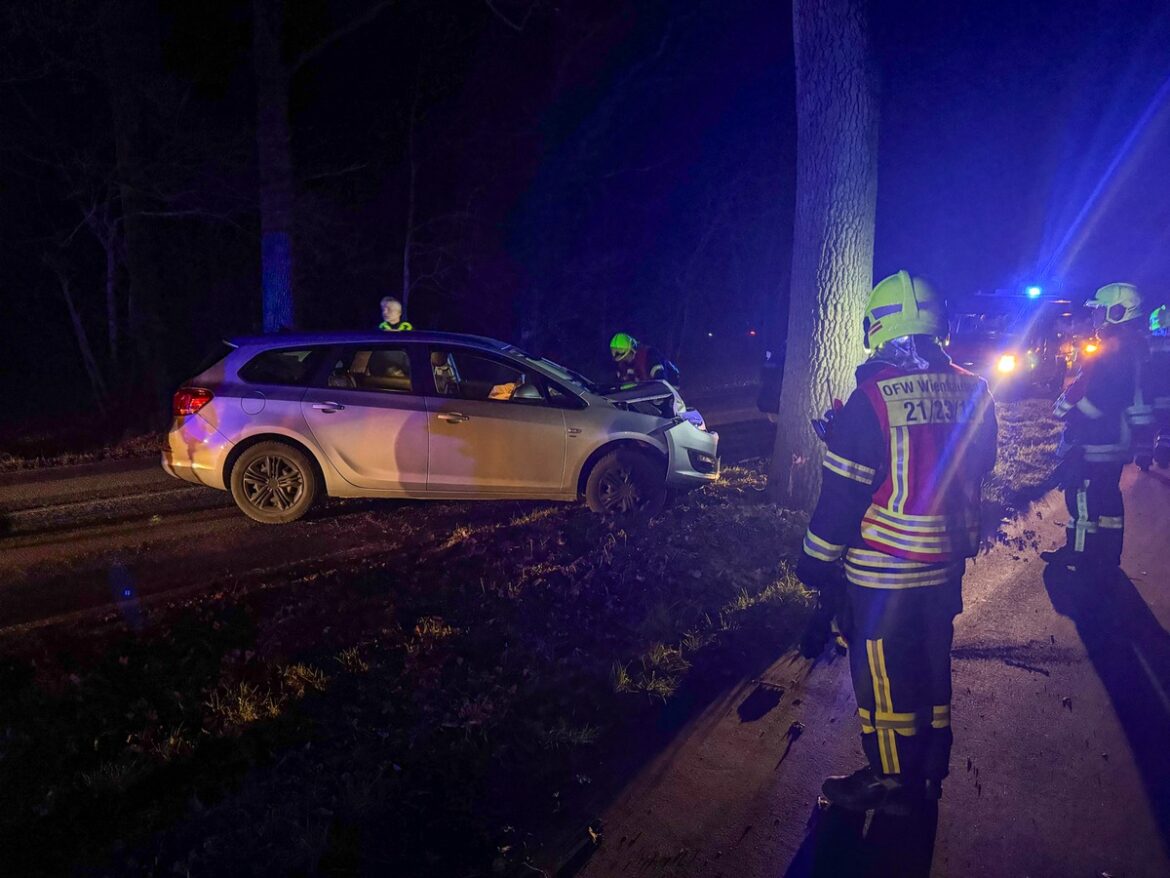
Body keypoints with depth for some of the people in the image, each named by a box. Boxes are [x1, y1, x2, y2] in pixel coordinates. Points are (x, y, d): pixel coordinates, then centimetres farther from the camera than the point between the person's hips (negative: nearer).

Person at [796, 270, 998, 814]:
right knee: (932, 664, 21)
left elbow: (843, 492, -17)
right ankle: (930, 770, 37)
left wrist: (817, 562, -6)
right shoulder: (971, 391, -3)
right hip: (948, 561, 7)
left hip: (884, 569, -6)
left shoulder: (873, 397, -21)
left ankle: (892, 783, 24)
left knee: (884, 677, 9)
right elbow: (980, 465, 12)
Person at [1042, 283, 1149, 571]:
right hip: (1117, 437, 10)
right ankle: (1108, 555, 25)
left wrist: (1062, 407, -7)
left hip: (1094, 441, -10)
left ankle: (1079, 554, 6)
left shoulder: (1112, 350, -20)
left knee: (1082, 494, -1)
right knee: (1108, 495, 16)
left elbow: (1087, 392, -23)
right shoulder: (1132, 347, 12)